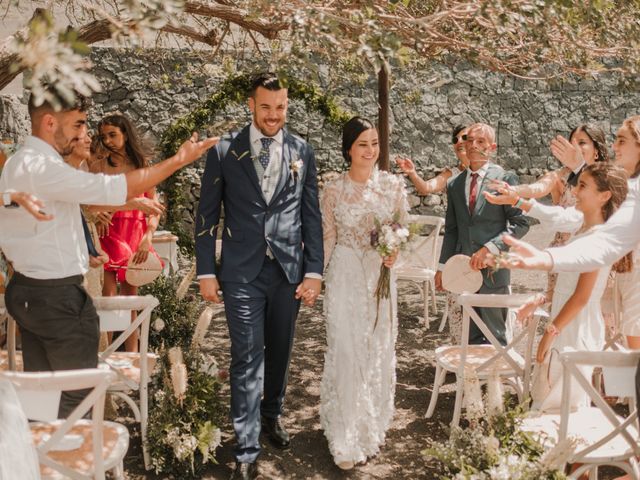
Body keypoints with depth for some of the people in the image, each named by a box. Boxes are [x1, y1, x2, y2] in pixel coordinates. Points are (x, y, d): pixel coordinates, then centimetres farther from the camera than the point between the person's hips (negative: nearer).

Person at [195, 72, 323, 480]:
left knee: (279, 351, 16)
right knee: (247, 358, 0)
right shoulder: (225, 152, -1)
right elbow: (207, 214, 2)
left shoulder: (303, 152, 4)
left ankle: (272, 414, 41)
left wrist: (314, 271, 0)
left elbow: (311, 215, 4)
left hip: (288, 269, 2)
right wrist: (206, 271, -1)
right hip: (242, 271, -2)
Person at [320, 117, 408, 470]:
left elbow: (403, 227, 6)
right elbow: (328, 238, 3)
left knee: (379, 351, 11)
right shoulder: (333, 190, -4)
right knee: (346, 353, -3)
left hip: (380, 274, 2)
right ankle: (347, 439, 10)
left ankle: (373, 427, 30)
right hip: (345, 275, -2)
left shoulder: (393, 184, -1)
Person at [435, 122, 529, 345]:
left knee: (495, 336, 3)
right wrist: (442, 266, 12)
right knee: (471, 336, 13)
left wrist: (490, 248, -18)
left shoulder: (505, 179, -4)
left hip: (492, 268, -4)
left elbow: (520, 223, -8)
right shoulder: (454, 185, 11)